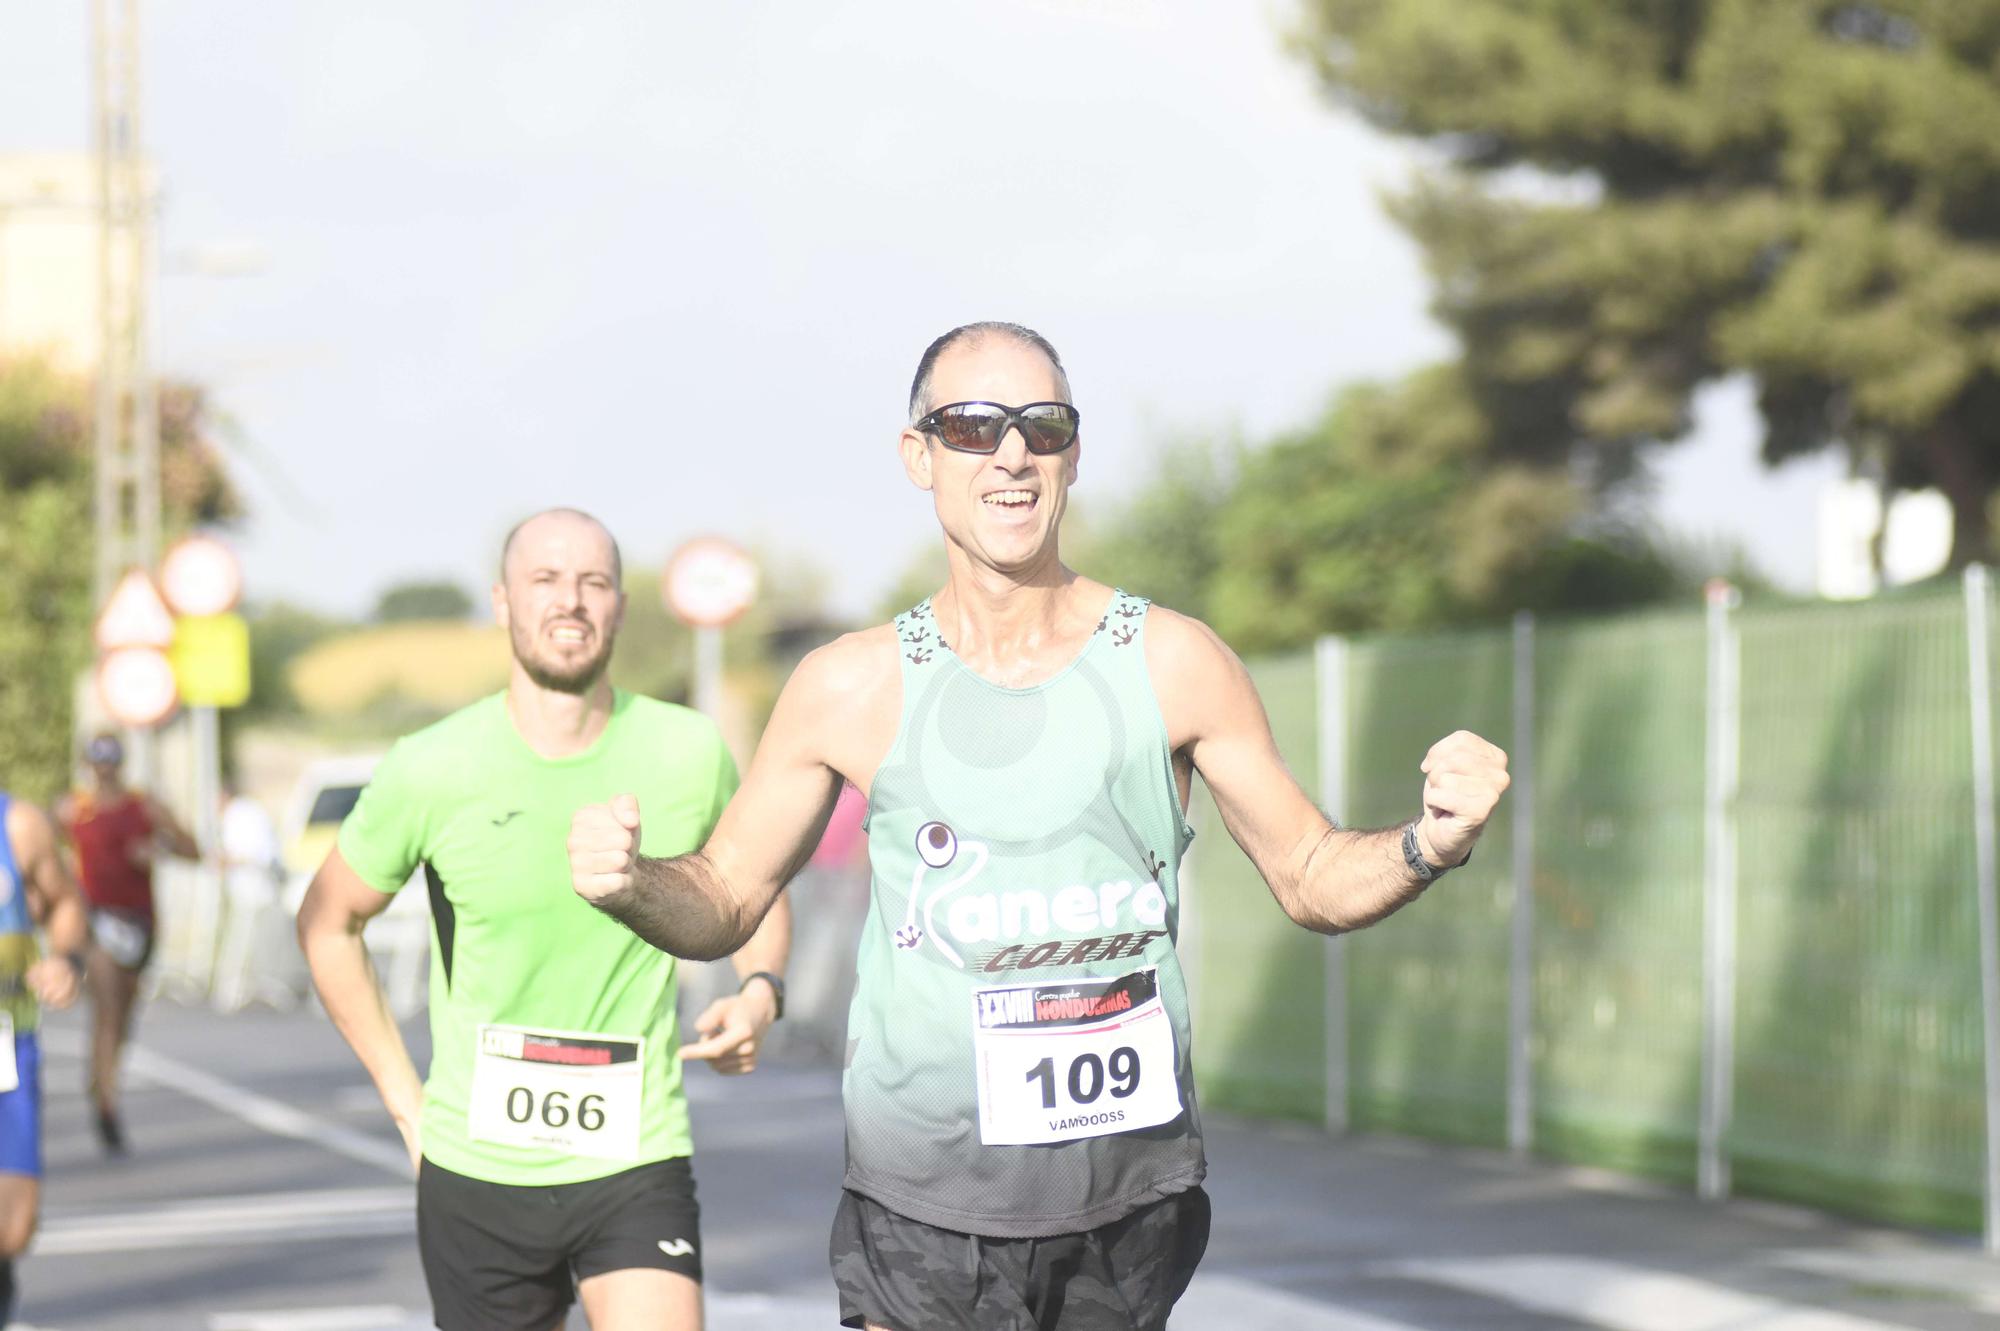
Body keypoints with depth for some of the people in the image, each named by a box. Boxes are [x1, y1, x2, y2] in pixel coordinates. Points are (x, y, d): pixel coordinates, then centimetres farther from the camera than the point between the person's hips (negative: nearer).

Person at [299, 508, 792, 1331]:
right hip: (477, 1171, 0)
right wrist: (404, 1099, 5)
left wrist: (759, 991, -4)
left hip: (636, 1167, 0)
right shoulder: (431, 771, -6)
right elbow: (327, 923, 10)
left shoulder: (689, 755, -2)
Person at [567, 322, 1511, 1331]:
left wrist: (1428, 844, -14)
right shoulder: (851, 688, 0)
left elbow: (1310, 878, 6)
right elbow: (724, 903, 8)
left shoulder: (1173, 664, 0)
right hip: (924, 1205, -1)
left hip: (1130, 1205, 1)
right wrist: (628, 883, -14)